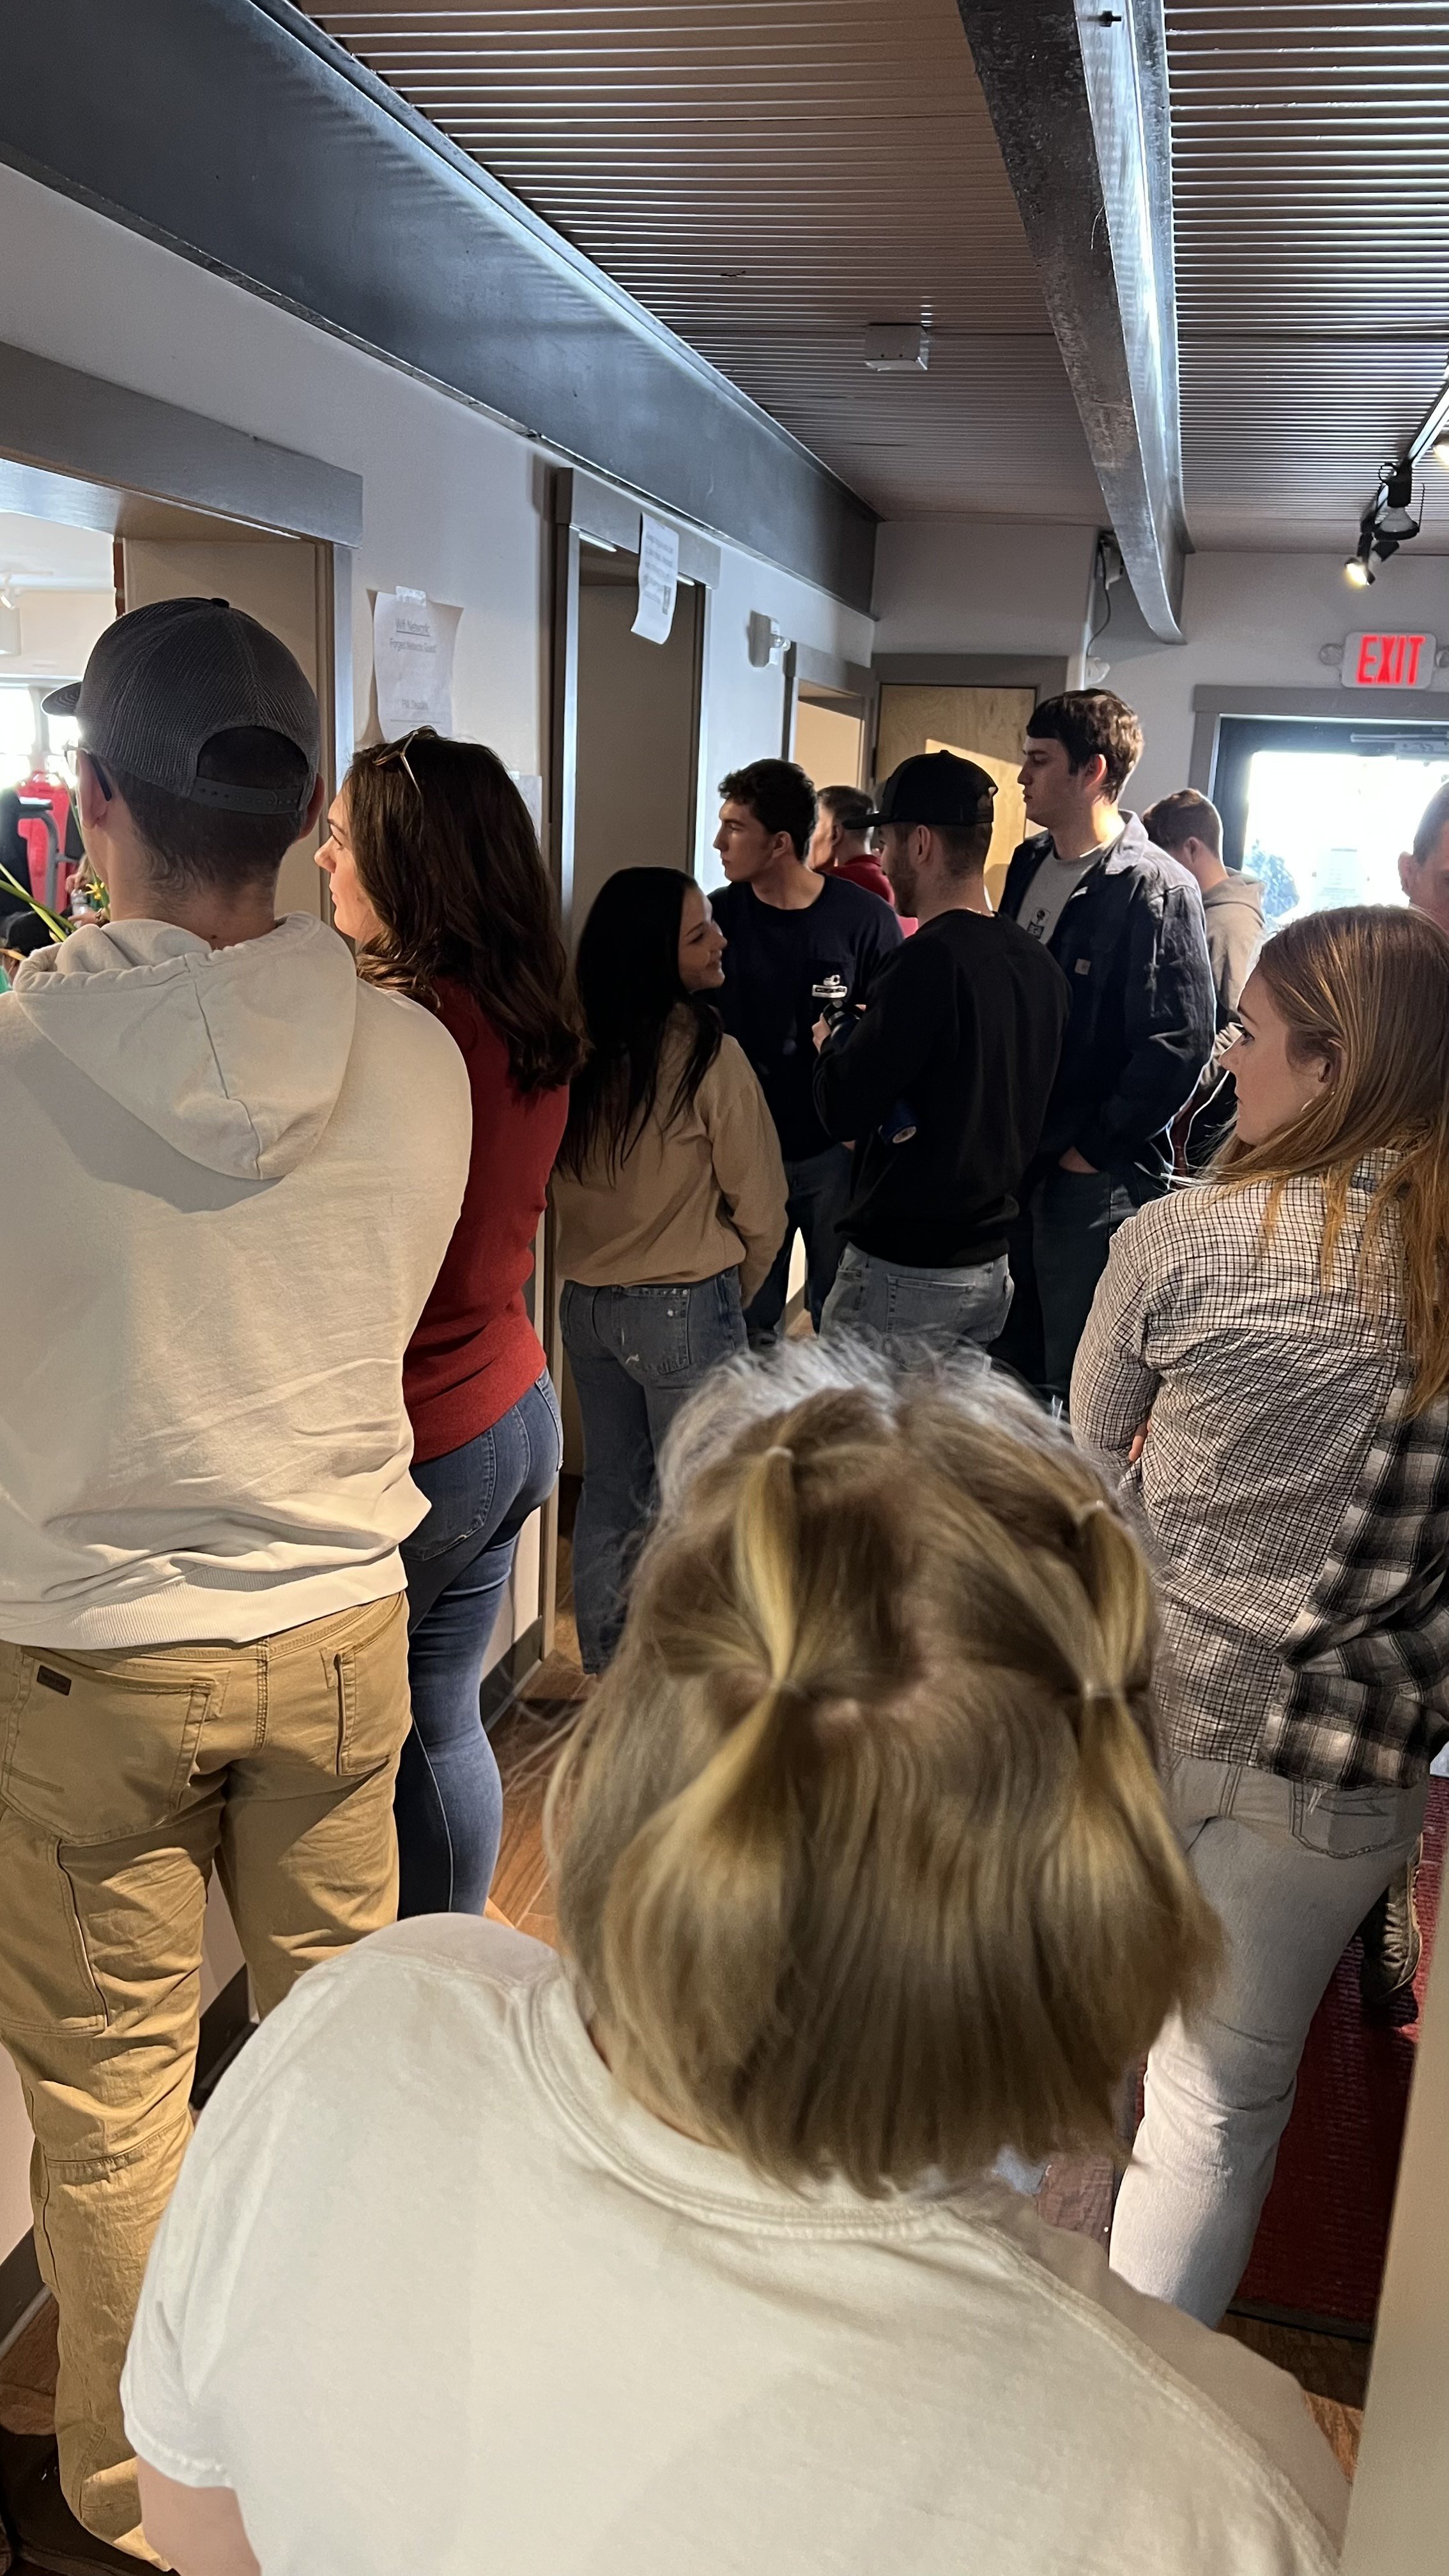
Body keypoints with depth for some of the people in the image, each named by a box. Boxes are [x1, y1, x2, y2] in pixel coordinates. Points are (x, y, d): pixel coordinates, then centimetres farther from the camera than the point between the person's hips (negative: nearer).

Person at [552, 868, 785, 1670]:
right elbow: (759, 1204, -10)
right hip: (684, 1307, -6)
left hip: (587, 1301, 6)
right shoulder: (707, 1054, -18)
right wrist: (737, 1291, 8)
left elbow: (561, 1183, 9)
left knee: (610, 1490, 20)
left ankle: (604, 1665, 34)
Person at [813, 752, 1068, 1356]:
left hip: (903, 1272, -8)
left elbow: (843, 1108, -19)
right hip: (992, 1266, 8)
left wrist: (828, 1046, 3)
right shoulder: (1039, 963, 5)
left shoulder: (928, 960, -19)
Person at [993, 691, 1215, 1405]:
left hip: (1094, 1177, -7)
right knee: (1010, 1361, 19)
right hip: (1014, 1159, 7)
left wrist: (1094, 1149, -14)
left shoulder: (1156, 889, -14)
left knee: (1076, 1376, 3)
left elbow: (1179, 1044, -18)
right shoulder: (1029, 864, 10)